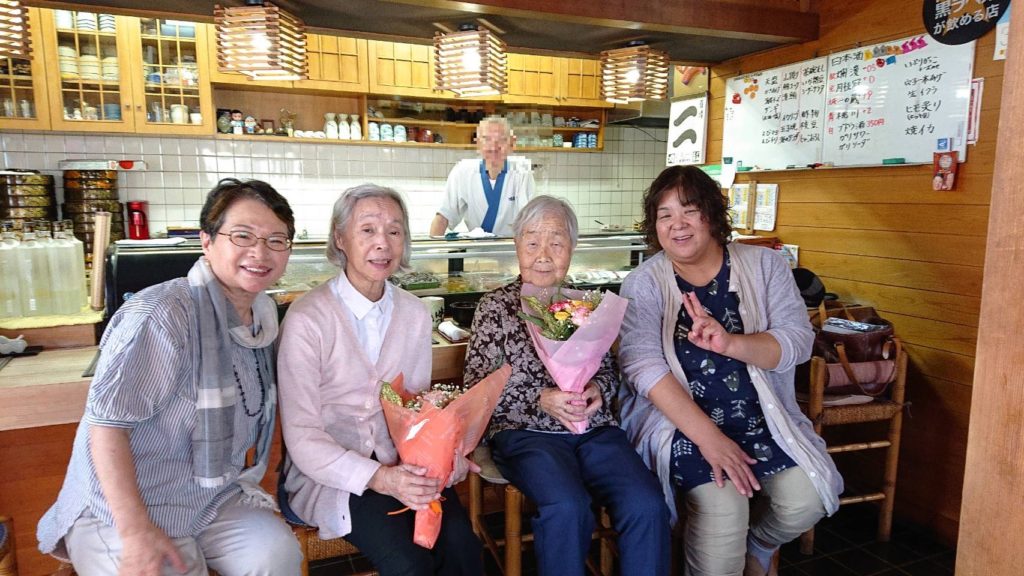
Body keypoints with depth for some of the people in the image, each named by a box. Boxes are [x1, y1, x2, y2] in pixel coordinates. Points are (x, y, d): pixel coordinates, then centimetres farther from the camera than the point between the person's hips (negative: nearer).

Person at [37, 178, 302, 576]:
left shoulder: (265, 313, 2)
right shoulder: (164, 315, -22)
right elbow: (107, 422, -22)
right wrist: (136, 533, -23)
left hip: (215, 497, 5)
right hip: (127, 508, -5)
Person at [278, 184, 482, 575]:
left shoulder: (416, 315, 5)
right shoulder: (306, 319, -12)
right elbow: (302, 437, -13)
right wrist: (378, 479, -25)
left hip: (400, 465, 4)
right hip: (330, 473, -4)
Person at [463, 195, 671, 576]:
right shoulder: (495, 306, 3)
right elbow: (476, 388, -1)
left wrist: (598, 389, -6)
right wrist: (541, 399, -13)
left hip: (595, 429, 3)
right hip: (525, 431, -3)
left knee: (647, 506, -22)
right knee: (568, 507, -30)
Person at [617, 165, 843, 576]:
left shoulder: (764, 265, 3)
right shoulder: (644, 284, -4)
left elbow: (797, 341, -6)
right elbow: (643, 365, -15)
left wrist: (730, 344, -27)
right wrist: (708, 437, -24)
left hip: (760, 415, 4)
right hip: (681, 419, -3)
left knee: (806, 498, -14)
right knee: (722, 504, -26)